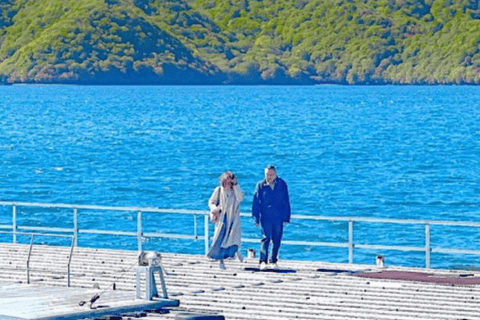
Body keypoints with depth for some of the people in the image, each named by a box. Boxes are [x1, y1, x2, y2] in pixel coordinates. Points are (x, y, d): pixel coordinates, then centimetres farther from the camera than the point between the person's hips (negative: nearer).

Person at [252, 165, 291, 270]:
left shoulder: (282, 185, 3)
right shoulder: (260, 185, 0)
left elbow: (286, 202, 7)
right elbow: (256, 203, 3)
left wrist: (286, 218, 4)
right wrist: (256, 218, -1)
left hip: (279, 218, 2)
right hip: (265, 217, -2)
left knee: (276, 240, 6)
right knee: (266, 238, -11)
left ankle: (273, 261, 17)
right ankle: (263, 261, -14)